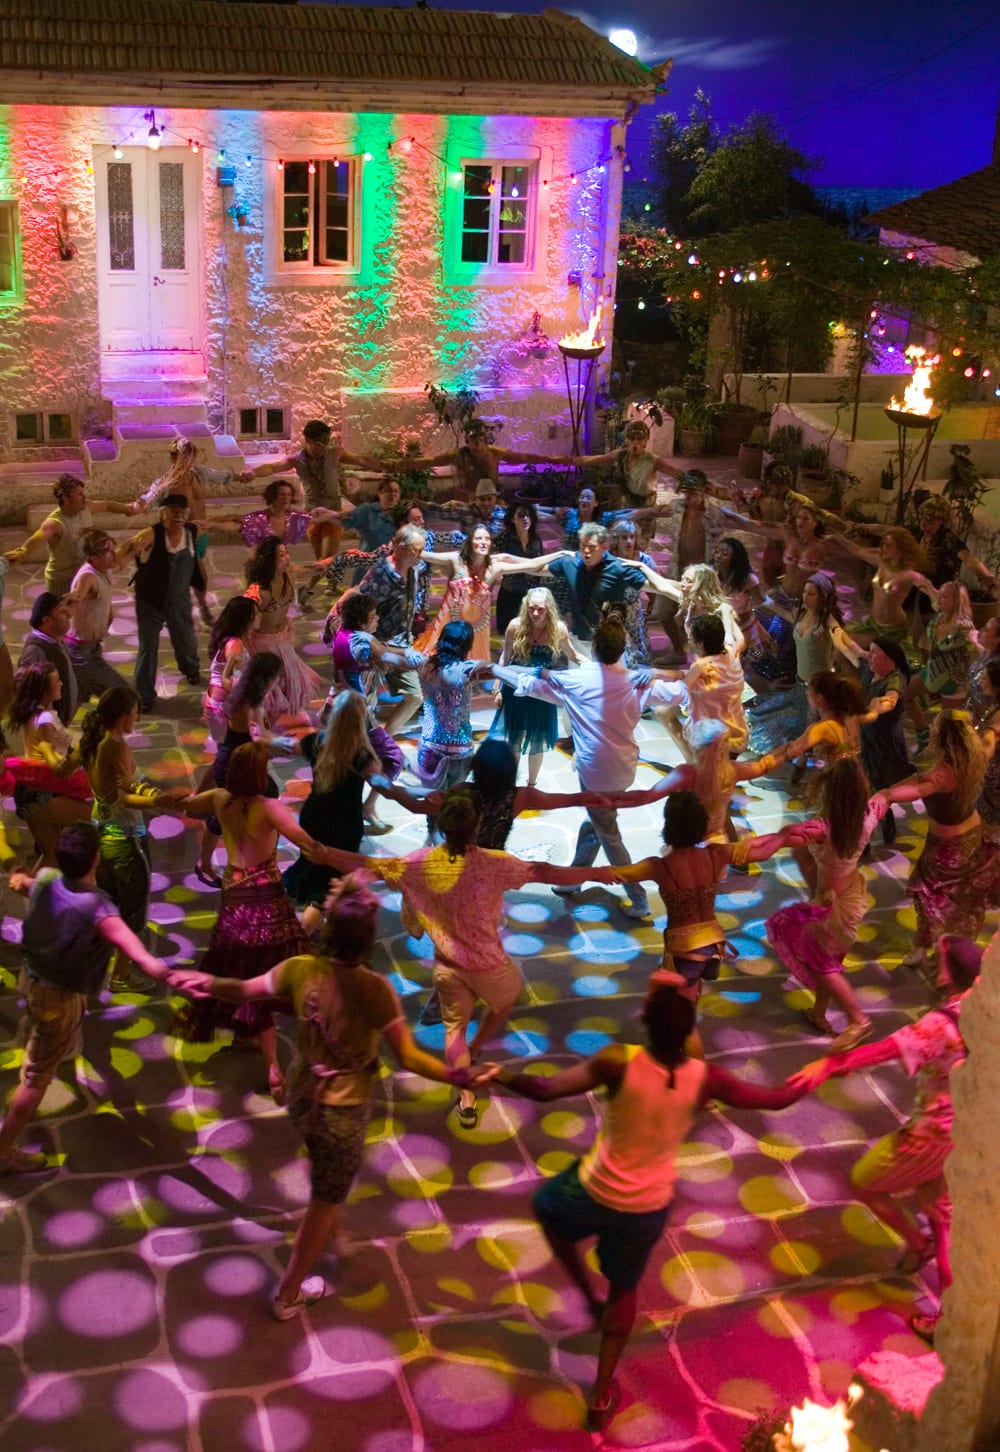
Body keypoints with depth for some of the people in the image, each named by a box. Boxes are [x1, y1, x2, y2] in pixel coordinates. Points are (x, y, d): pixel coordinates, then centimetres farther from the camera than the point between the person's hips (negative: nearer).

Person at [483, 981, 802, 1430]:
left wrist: (503, 1075, -13)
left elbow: (546, 1090, -31)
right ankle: (601, 1397, 38)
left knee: (546, 1205, 33)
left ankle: (590, 1301, 31)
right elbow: (778, 1098, -8)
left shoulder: (620, 1062, -30)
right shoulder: (704, 1079, -21)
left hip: (596, 1190, -2)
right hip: (649, 1205, 2)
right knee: (624, 1287, 27)